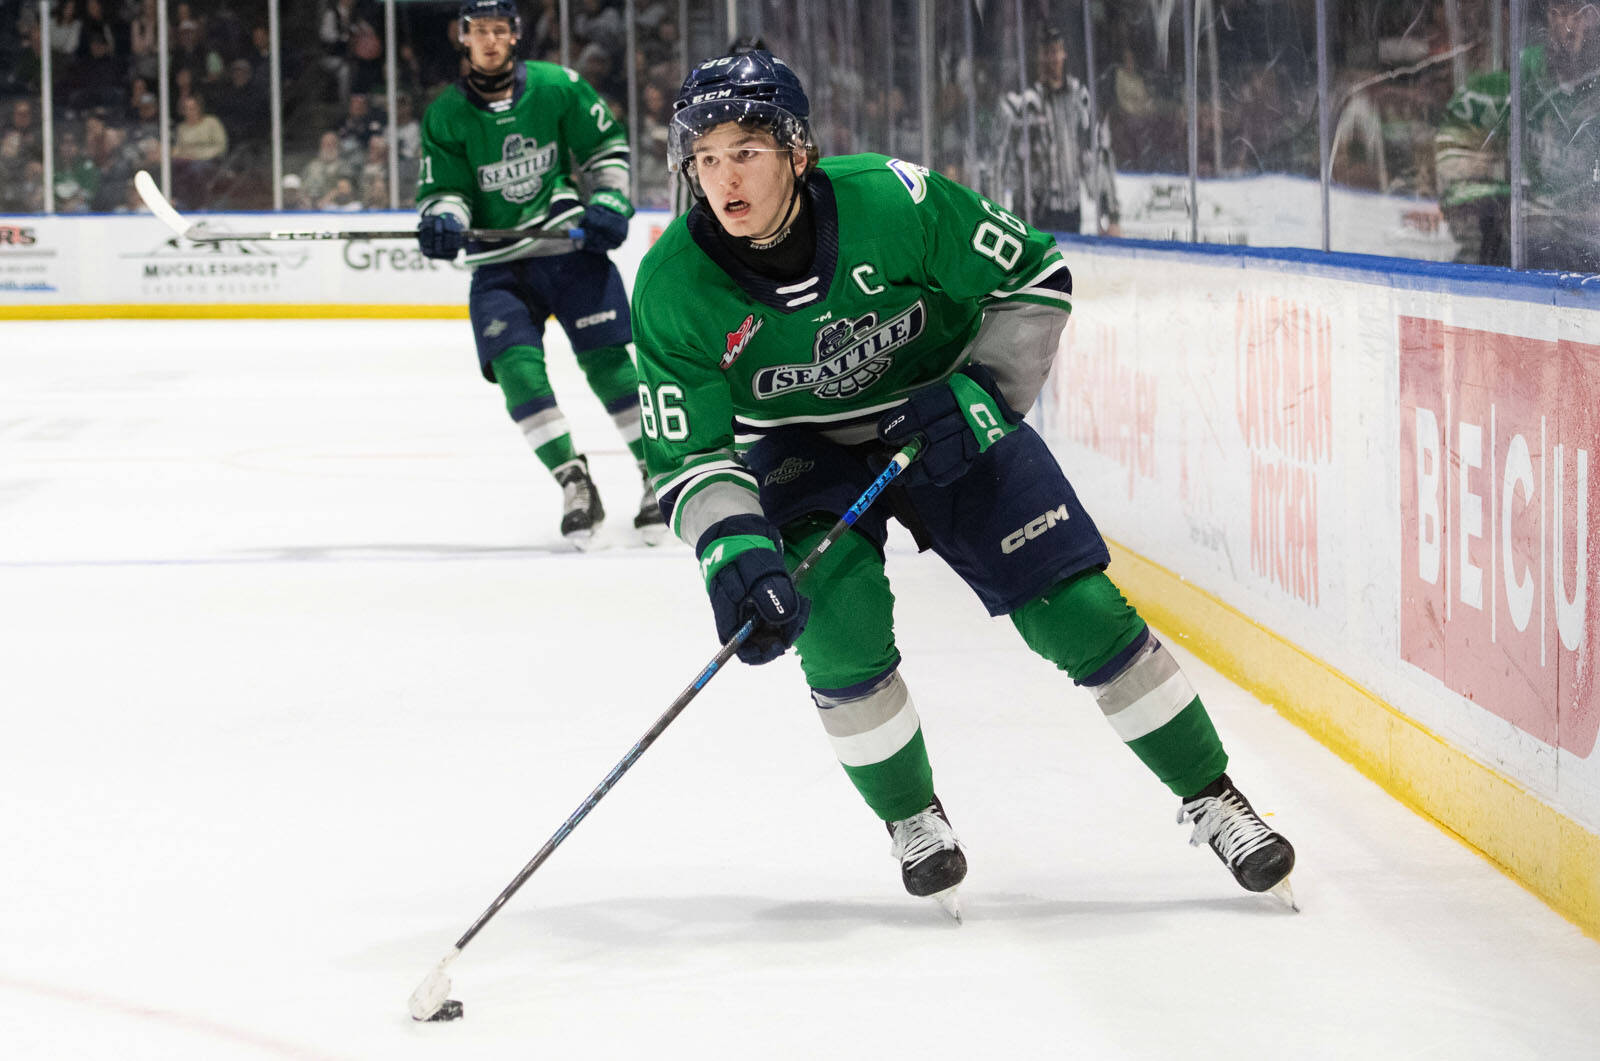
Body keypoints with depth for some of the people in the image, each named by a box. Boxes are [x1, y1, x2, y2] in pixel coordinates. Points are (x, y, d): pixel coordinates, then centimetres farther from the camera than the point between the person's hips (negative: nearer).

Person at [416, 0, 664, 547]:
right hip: (497, 261, 1)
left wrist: (609, 202, -6)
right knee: (516, 365, -17)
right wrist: (443, 220, -23)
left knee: (605, 359, -8)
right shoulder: (445, 115, 0)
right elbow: (443, 188, -1)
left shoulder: (557, 87, -2)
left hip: (569, 242, -1)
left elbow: (606, 144, 8)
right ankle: (574, 485, -14)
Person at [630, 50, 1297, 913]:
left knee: (1076, 610, -7)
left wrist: (983, 392, -20)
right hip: (803, 448, 1)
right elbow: (686, 454, -19)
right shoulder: (675, 286, -23)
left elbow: (1035, 278, -12)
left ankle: (1209, 798, 9)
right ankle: (911, 820, 2)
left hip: (940, 418, -1)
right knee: (837, 623, -23)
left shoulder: (890, 202, -27)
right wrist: (732, 550, -35)